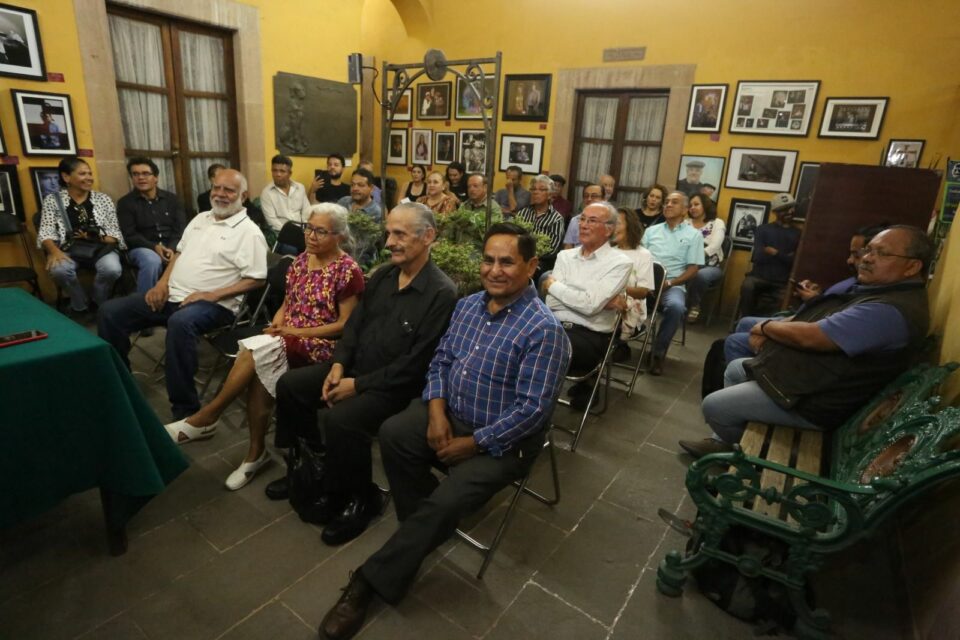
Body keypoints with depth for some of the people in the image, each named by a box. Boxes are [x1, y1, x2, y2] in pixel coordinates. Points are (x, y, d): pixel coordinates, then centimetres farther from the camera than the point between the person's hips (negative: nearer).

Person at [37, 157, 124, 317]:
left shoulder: (103, 199, 9)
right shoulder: (52, 200, 6)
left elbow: (114, 234, 5)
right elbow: (45, 234, -3)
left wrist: (97, 238, -17)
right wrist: (54, 251, -25)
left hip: (99, 248, 0)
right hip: (69, 250, 0)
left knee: (112, 268, -34)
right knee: (58, 269, -34)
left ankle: (99, 304, -2)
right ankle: (80, 306, -5)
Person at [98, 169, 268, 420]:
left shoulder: (249, 232, -7)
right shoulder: (200, 219, 17)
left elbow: (255, 279, -13)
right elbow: (179, 253, 23)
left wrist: (211, 295, -19)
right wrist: (162, 283, 5)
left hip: (213, 305, -8)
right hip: (171, 295, 8)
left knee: (180, 323, -39)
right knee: (110, 312, -1)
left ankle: (186, 410, -28)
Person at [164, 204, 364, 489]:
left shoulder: (348, 271, -10)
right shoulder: (302, 259, 11)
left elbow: (345, 325, -12)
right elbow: (287, 302, 17)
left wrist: (297, 331, -17)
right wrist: (277, 325, -5)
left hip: (321, 346, -5)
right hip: (287, 341, 6)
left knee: (258, 348, -28)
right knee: (259, 372, -24)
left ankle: (207, 417, -10)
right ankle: (256, 451, -7)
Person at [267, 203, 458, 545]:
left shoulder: (441, 293, -20)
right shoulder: (382, 275, 5)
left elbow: (415, 364, -22)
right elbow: (354, 323, 12)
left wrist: (358, 385, -19)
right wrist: (338, 365, -5)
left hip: (395, 385, -8)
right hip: (354, 367, 9)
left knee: (340, 418, -29)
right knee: (289, 385, 5)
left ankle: (360, 499, -2)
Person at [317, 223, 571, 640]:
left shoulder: (543, 329, -21)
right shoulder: (467, 305, 2)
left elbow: (531, 409, -22)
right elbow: (440, 361, 7)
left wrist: (473, 444, -17)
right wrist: (436, 411, -11)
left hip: (502, 440, -6)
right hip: (451, 414, 6)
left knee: (444, 502, -21)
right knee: (393, 433, -17)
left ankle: (371, 580, 1)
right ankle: (424, 528, 5)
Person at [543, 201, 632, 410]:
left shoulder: (620, 263, -2)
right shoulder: (565, 255, 13)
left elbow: (590, 305, -15)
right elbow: (552, 302, 0)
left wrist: (553, 285, -2)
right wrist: (600, 302, -9)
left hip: (589, 336, -5)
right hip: (555, 326, 6)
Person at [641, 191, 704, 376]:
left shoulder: (693, 235, 9)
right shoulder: (651, 230, 19)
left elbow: (692, 269, 2)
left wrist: (669, 283, -13)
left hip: (673, 285, -2)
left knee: (676, 306, -36)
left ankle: (658, 352, -15)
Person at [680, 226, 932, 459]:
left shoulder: (893, 311, -29)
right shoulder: (868, 284, 5)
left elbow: (809, 336, -32)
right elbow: (811, 318, 9)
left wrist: (766, 327, -13)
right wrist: (771, 331, -11)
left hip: (813, 401, -11)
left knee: (712, 406, -8)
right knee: (734, 369, 23)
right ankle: (722, 440, 31)